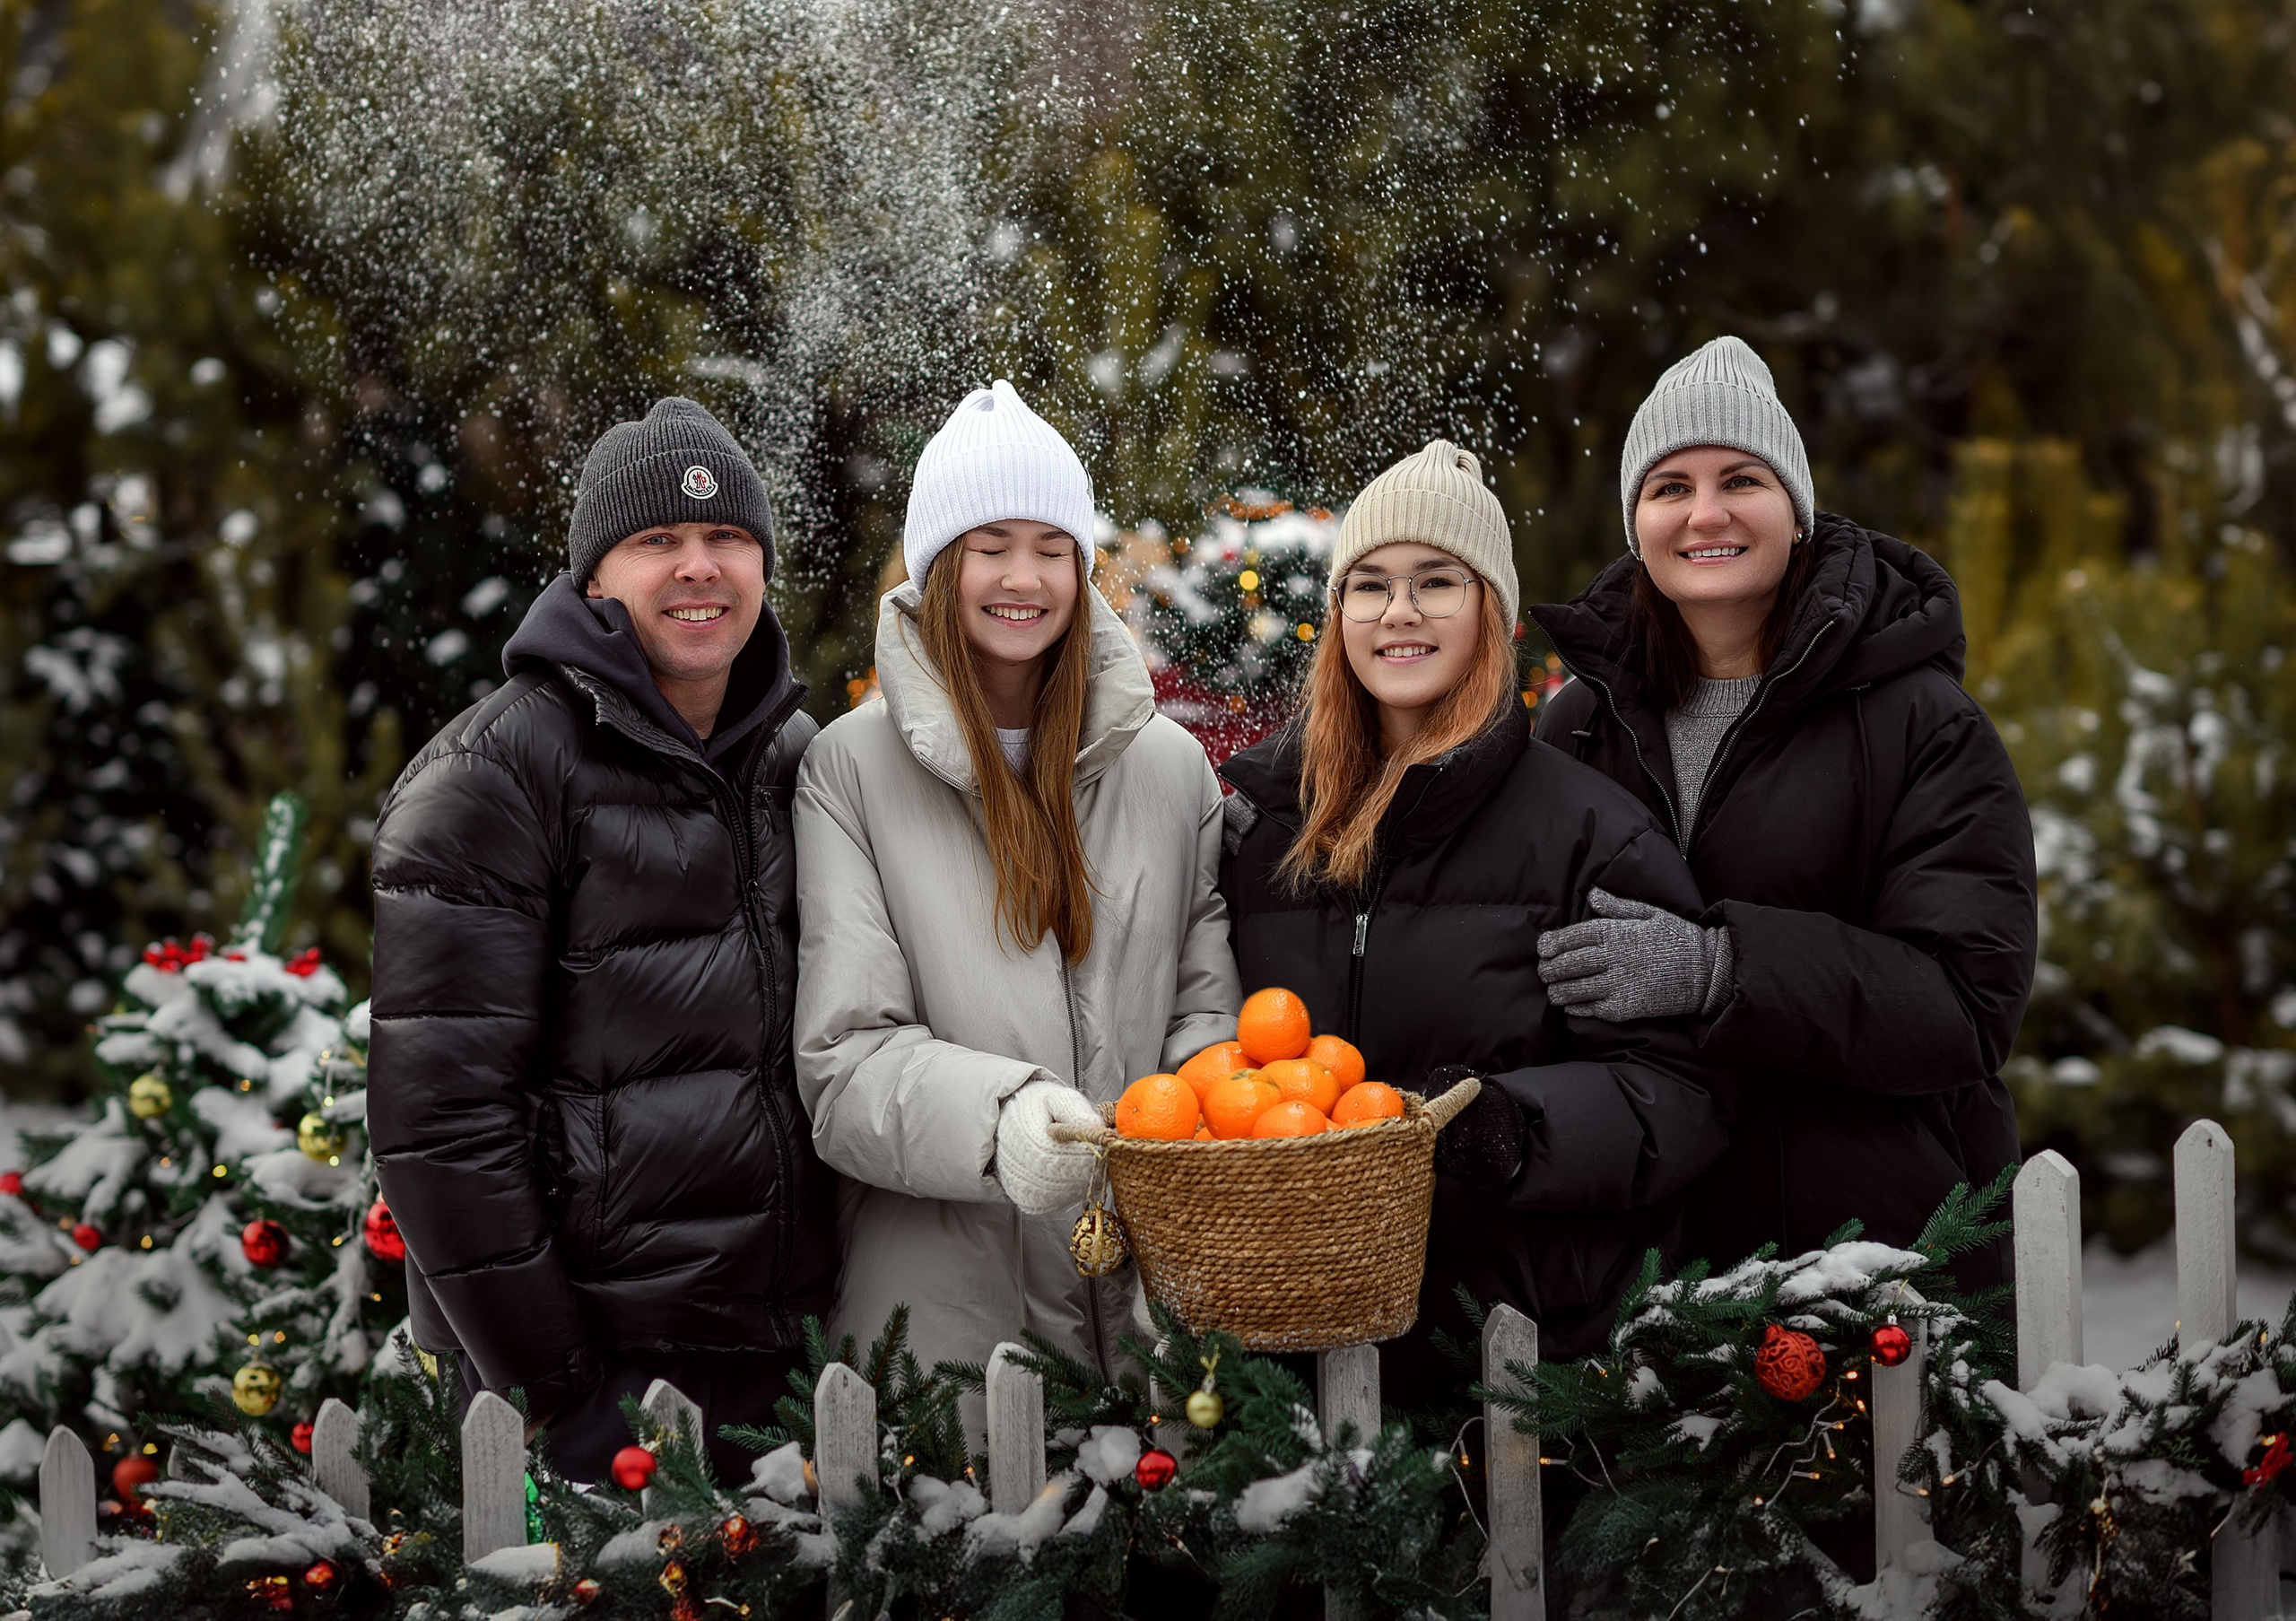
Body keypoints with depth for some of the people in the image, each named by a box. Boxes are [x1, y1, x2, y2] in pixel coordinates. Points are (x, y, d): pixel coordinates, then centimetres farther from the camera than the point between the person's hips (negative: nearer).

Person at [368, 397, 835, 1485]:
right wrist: (545, 1382, -17)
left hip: (776, 1346, 6)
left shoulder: (799, 757, 12)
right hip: (595, 1349, -6)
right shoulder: (496, 771, -9)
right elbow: (438, 1103, -14)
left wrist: (843, 1307, 12)